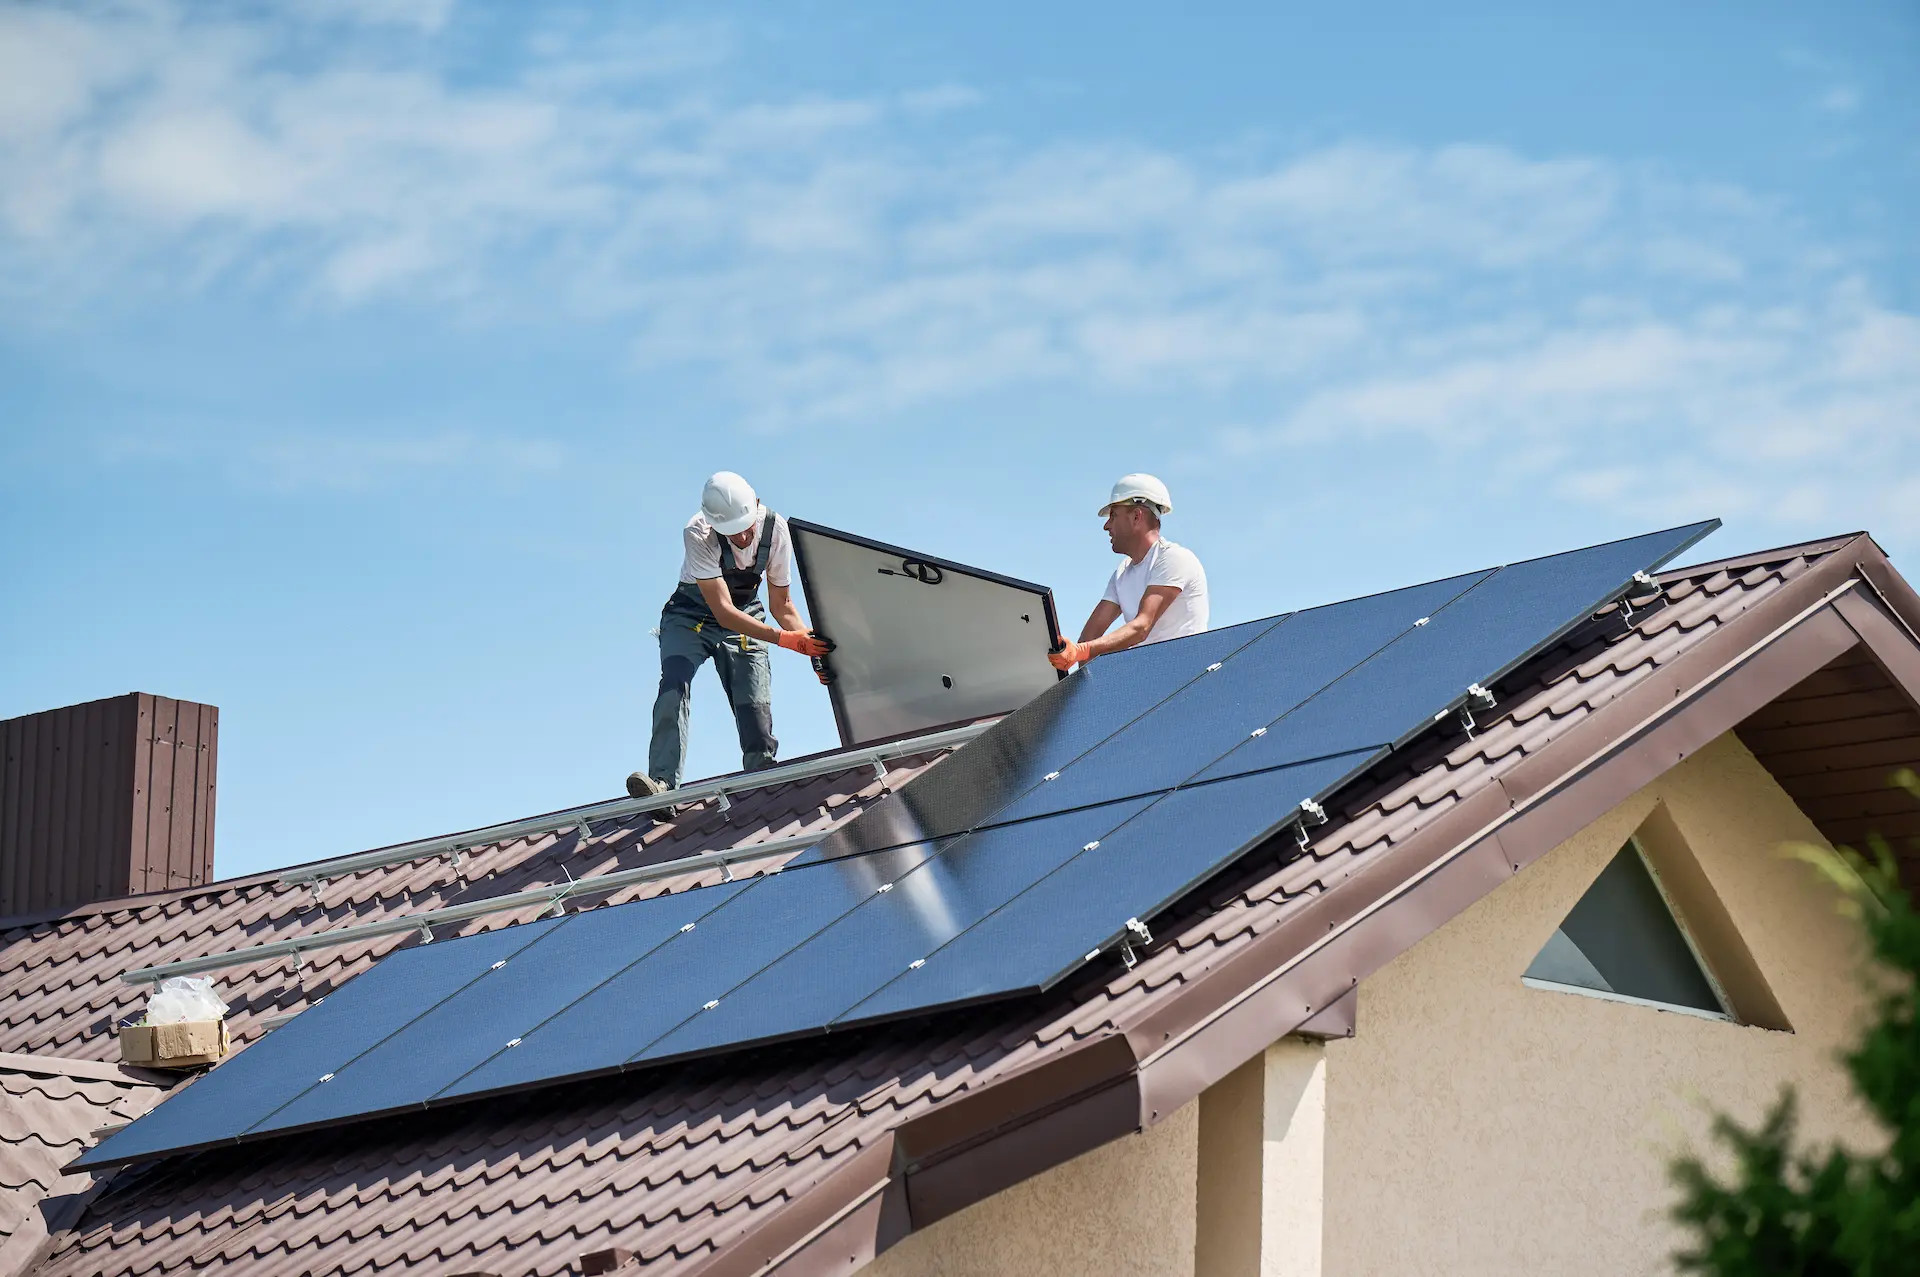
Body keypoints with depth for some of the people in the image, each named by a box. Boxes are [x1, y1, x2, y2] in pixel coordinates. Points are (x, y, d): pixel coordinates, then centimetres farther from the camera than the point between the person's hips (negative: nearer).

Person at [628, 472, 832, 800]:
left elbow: (781, 604, -4)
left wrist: (812, 647, -20)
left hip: (746, 618, 3)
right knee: (674, 685, -29)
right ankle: (662, 781, -38)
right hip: (693, 614, -3)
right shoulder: (698, 535, -30)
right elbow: (723, 611, -33)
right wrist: (784, 638, -42)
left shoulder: (775, 529, -17)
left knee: (757, 712, -12)